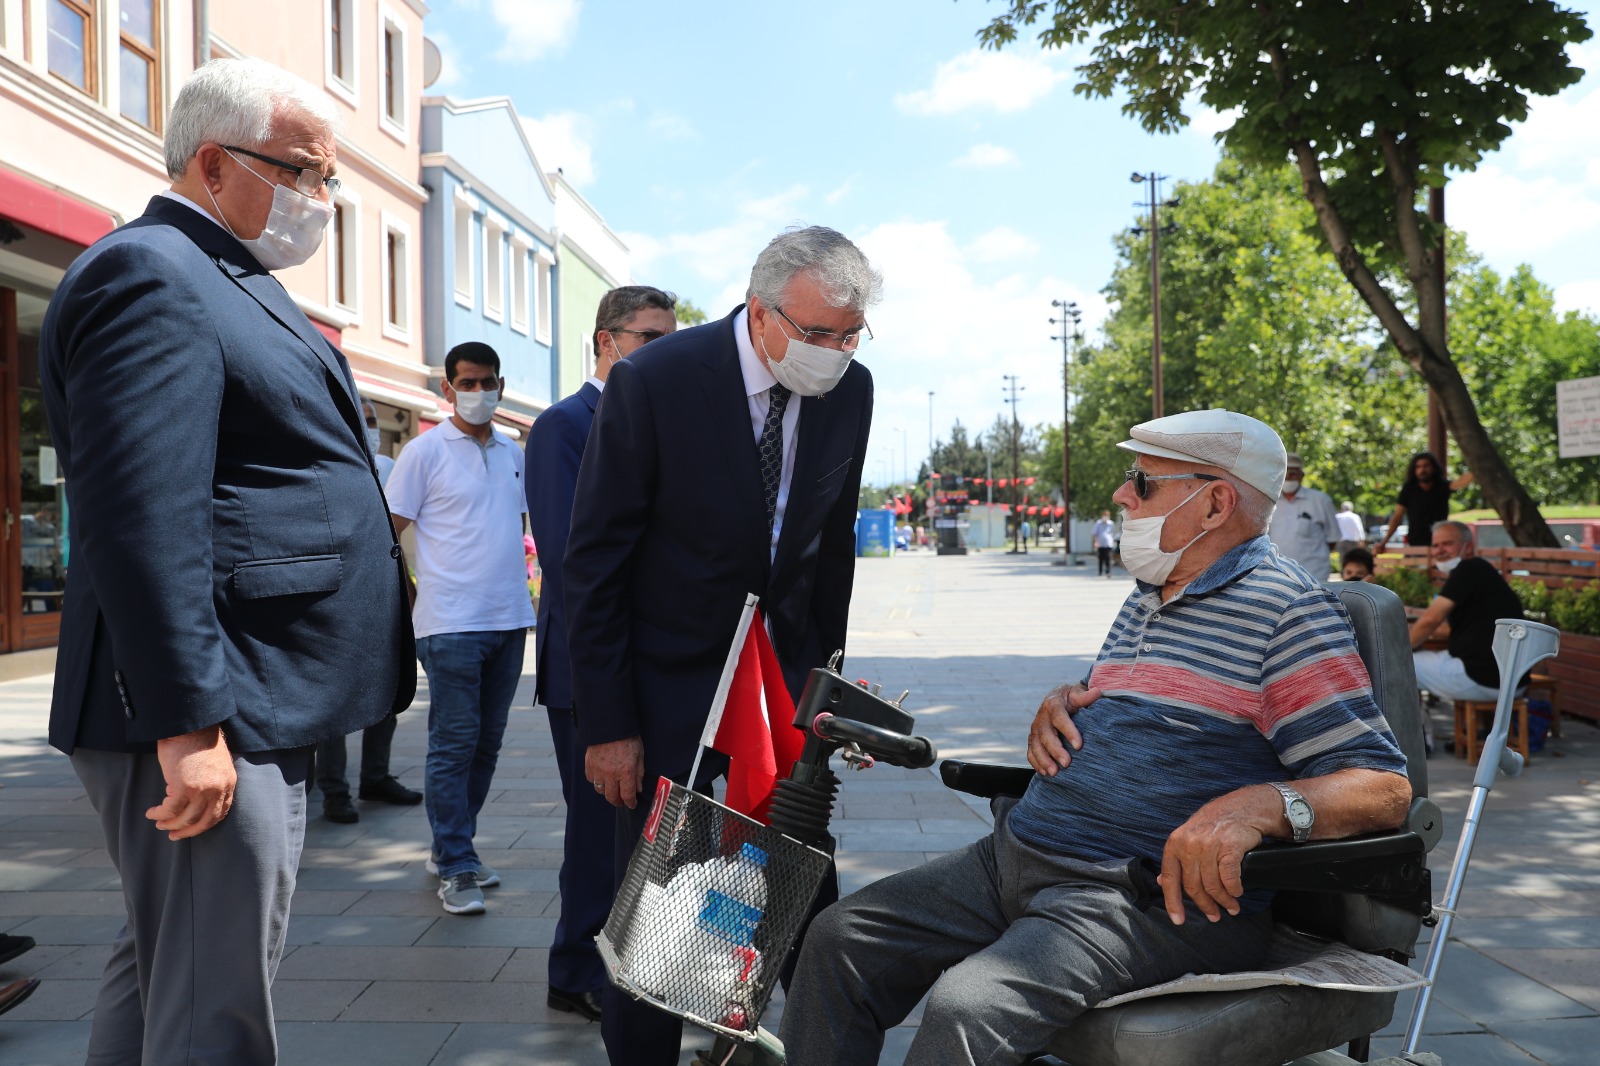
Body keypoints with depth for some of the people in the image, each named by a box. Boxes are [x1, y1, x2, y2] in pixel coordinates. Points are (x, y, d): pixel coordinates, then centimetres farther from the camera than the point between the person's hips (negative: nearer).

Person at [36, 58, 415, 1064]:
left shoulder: (228, 283, 20)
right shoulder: (150, 272, -13)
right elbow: (140, 519, -22)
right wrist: (188, 722, -24)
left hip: (257, 711, 11)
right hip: (205, 723, -11)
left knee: (161, 974, 21)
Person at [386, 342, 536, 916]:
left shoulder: (513, 453, 13)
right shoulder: (426, 451, -4)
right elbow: (385, 533, -3)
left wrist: (521, 589, 13)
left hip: (509, 620, 6)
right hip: (452, 624, -6)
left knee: (487, 741, 12)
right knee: (453, 744, -3)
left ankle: (452, 847, 26)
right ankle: (455, 869, 6)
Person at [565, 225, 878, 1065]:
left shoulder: (849, 389, -3)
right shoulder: (654, 382, -18)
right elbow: (593, 561, -13)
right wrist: (607, 724, -14)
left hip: (783, 671, 4)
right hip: (670, 681, -4)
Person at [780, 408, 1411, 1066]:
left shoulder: (1287, 610, -8)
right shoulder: (1145, 600, 19)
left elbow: (1384, 786, -13)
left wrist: (1257, 805, -32)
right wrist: (1060, 705, 9)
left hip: (1155, 896, -8)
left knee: (965, 1009, -30)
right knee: (839, 938, 0)